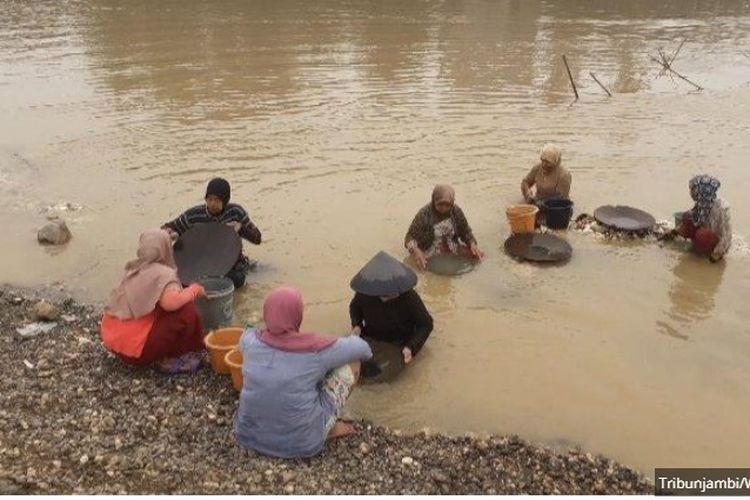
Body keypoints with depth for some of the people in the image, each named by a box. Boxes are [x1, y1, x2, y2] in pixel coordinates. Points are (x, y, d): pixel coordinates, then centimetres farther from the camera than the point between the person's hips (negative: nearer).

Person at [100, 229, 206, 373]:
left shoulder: (134, 268, 10)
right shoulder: (163, 274, -14)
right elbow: (170, 303, -32)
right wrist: (193, 290, -15)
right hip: (134, 348, -9)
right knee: (186, 311, -11)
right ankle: (172, 359, 2)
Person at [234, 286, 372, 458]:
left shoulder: (251, 341, -10)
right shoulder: (316, 348, -20)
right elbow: (360, 349, -2)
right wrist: (364, 350, 21)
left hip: (251, 433, 4)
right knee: (352, 363, 3)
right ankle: (328, 428, 16)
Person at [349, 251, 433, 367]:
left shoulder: (409, 297, -23)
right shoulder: (364, 293, -16)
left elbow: (426, 324, -11)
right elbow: (354, 306, 9)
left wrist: (411, 347, -25)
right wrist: (356, 325, -10)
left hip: (398, 345, -3)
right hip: (370, 339, 3)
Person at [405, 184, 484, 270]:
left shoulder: (456, 211, -6)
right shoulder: (424, 214, -18)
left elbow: (466, 232, 6)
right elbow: (410, 237, -14)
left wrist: (472, 244, -14)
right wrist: (416, 251, -33)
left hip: (453, 249, 3)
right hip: (431, 253, -3)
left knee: (477, 255, -14)